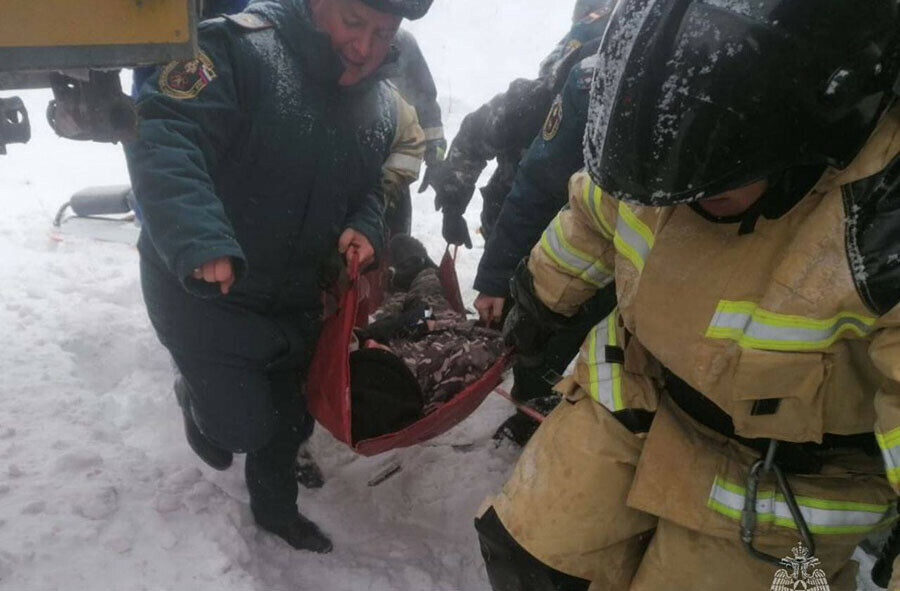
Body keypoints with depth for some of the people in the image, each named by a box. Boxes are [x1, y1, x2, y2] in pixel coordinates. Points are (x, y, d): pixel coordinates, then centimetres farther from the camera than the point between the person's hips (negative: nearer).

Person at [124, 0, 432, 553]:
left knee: (289, 416, 19)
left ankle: (276, 507, 50)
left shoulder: (382, 103, -2)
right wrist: (199, 242, -50)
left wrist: (365, 227, -11)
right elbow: (160, 137, -35)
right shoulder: (240, 49, -25)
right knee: (243, 425, -2)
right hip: (206, 288, -6)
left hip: (296, 294, 6)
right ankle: (198, 402, 37)